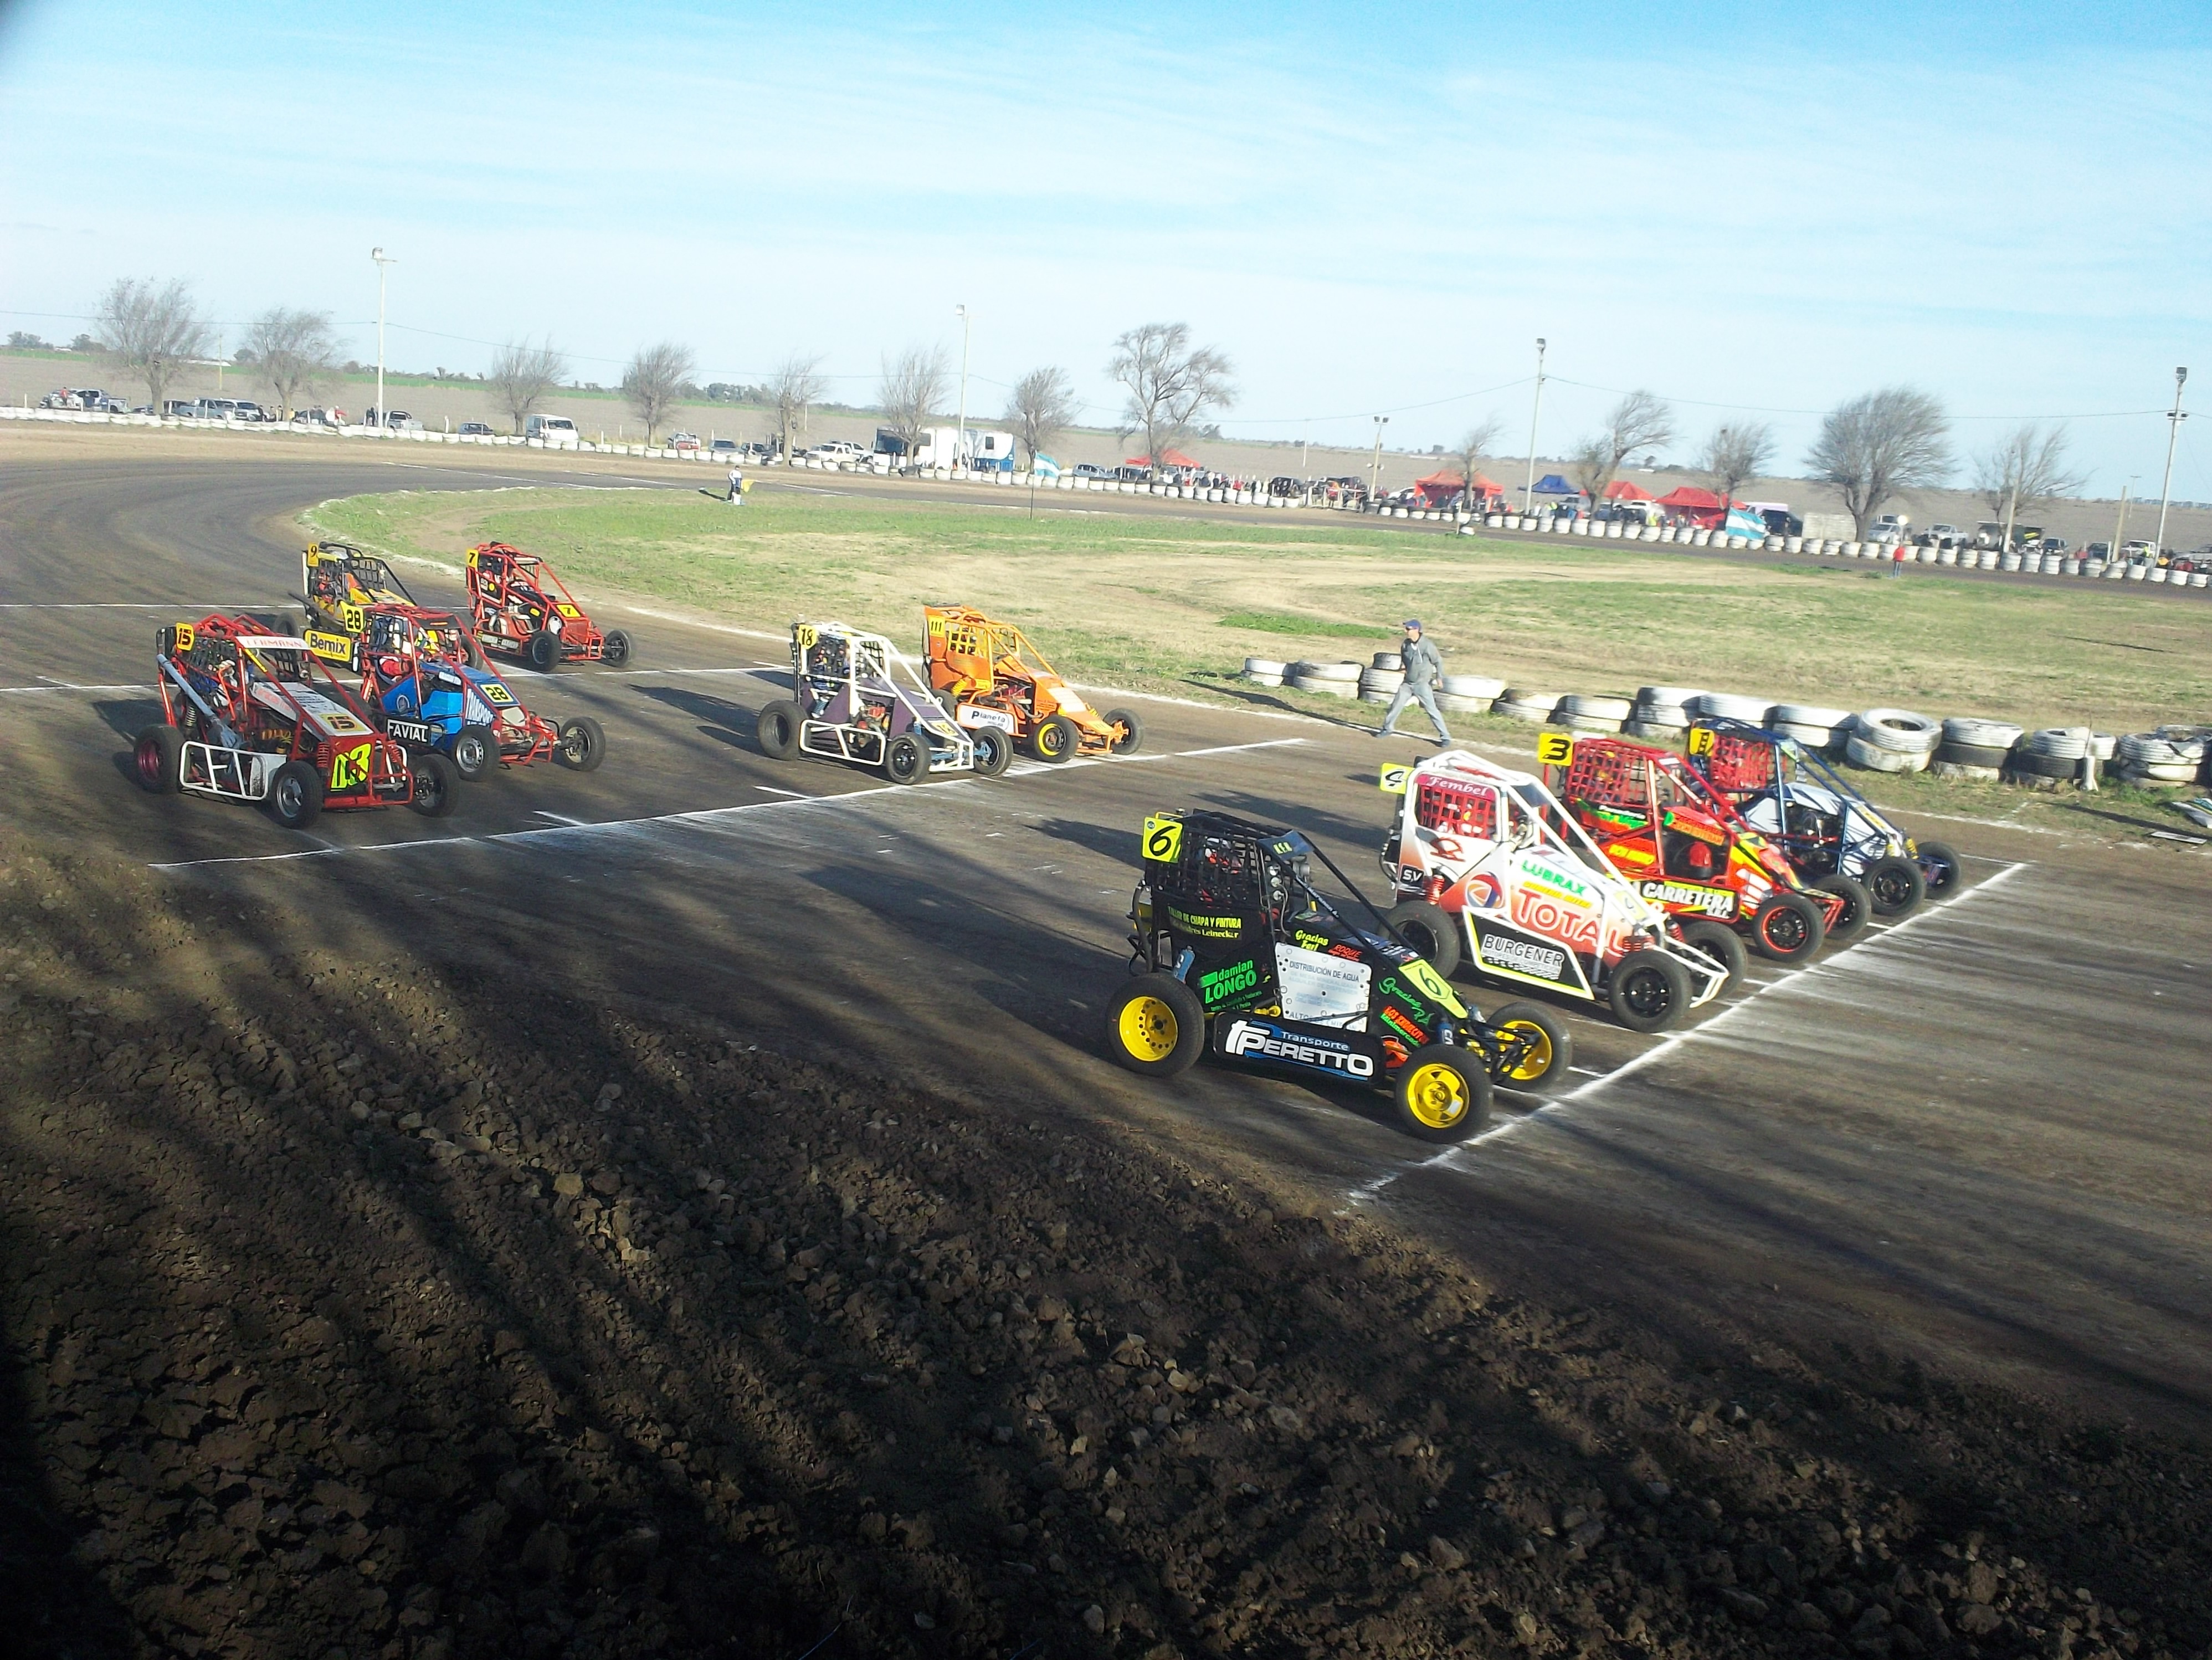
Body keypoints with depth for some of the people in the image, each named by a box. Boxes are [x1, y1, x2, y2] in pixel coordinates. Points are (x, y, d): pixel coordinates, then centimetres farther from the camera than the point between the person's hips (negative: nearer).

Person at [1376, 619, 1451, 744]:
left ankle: (1445, 736, -2)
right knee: (1396, 705, 10)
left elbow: (1438, 661, -11)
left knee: (1432, 710, -8)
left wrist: (1439, 677, -19)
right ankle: (1387, 728, 29)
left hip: (1422, 684, -6)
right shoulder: (1406, 644, -1)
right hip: (1407, 683, 6)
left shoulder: (1427, 645, -18)